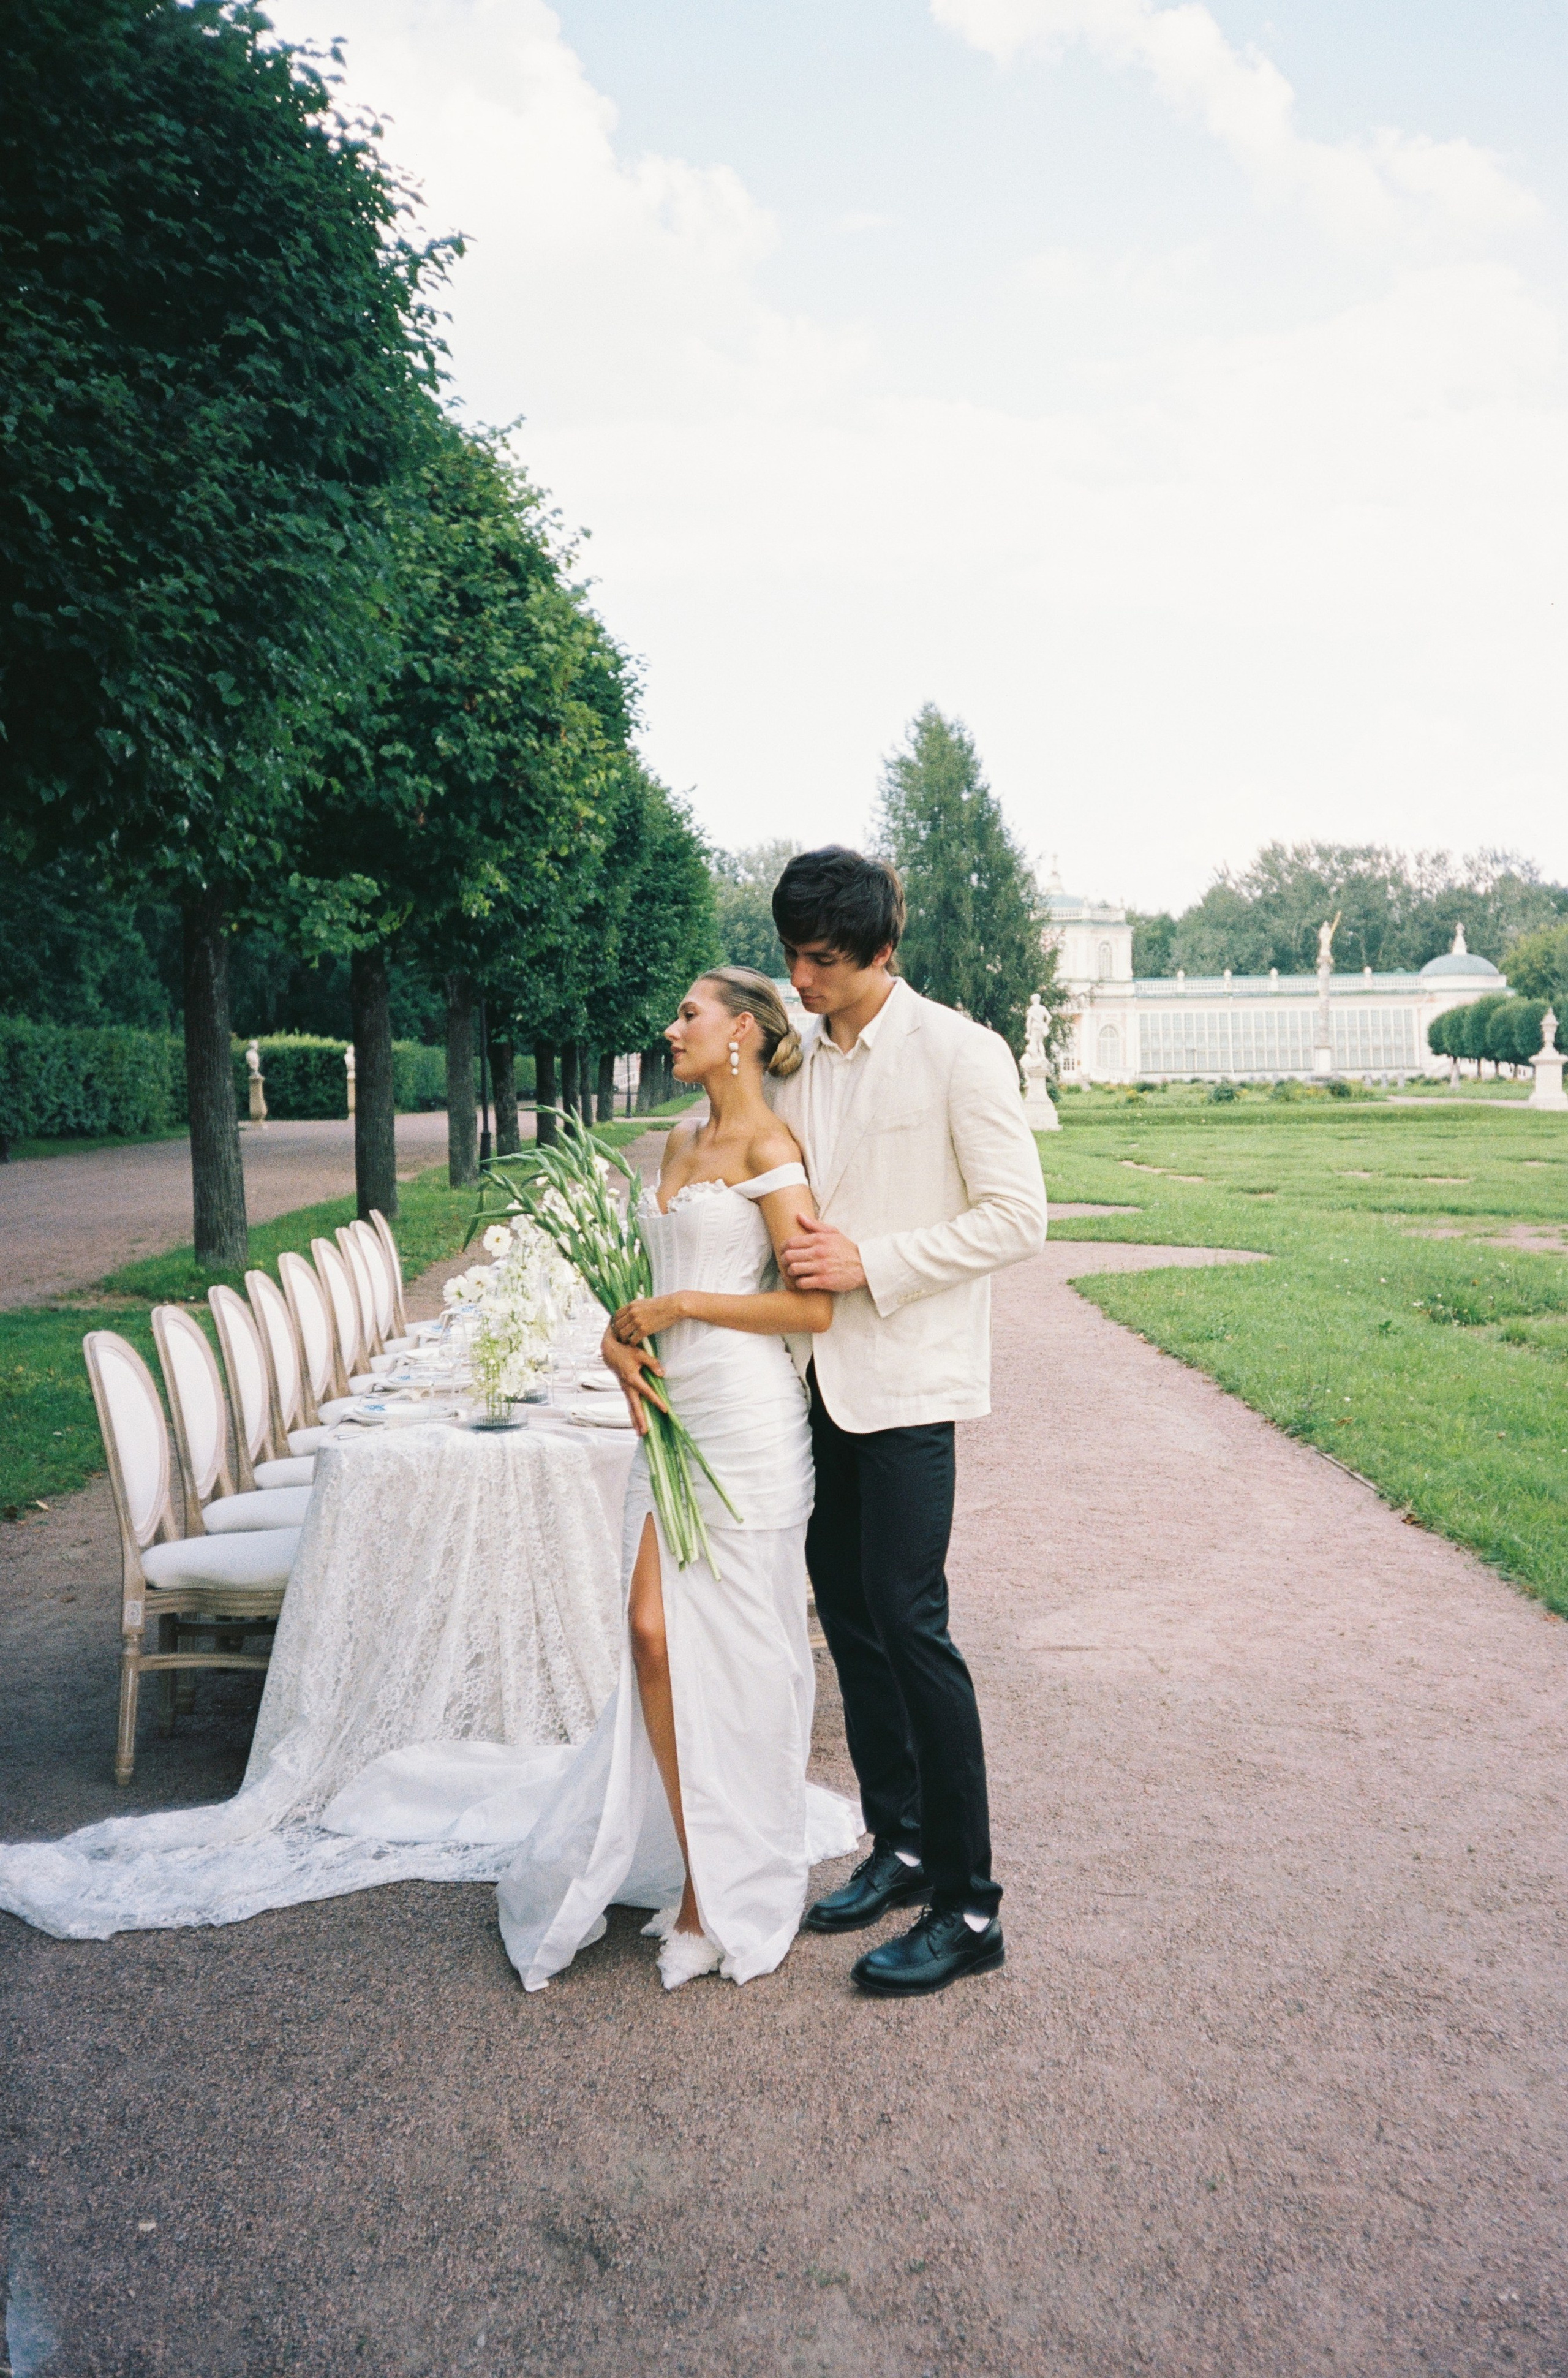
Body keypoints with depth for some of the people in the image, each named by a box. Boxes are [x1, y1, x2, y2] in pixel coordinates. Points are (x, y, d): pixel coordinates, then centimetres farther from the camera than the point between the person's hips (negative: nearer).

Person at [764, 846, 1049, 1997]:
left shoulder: (958, 1052, -8)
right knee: (850, 1622, 12)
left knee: (910, 1625, -6)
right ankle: (901, 1848, 28)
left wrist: (870, 1264, -17)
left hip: (907, 1380, -7)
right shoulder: (797, 1062, 11)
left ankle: (970, 1909, 6)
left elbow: (1017, 1217, -12)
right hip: (816, 1374, 7)